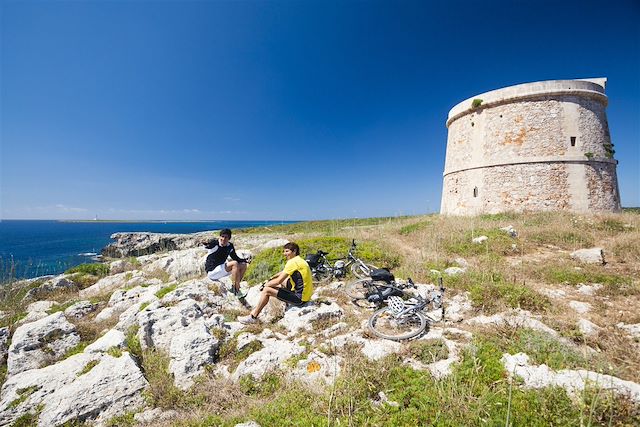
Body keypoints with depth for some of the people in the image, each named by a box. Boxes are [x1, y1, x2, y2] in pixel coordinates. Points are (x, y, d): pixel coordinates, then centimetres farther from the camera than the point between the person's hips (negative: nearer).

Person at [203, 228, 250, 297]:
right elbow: (209, 245, -39)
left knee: (243, 265, 0)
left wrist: (245, 260, -7)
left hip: (221, 269, 8)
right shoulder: (215, 244, -16)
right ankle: (237, 291, -24)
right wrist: (207, 245, -63)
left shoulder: (230, 246, 2)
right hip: (212, 272, -8)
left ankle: (235, 288, 0)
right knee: (234, 264, -28)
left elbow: (236, 258, 9)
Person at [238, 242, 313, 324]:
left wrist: (266, 285, 1)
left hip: (300, 298, -10)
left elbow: (279, 281, -16)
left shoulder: (293, 262, -16)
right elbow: (283, 273, 24)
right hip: (306, 294, 10)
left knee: (266, 290, -7)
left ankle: (253, 317, 9)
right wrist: (269, 282, 16)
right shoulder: (299, 261, 14)